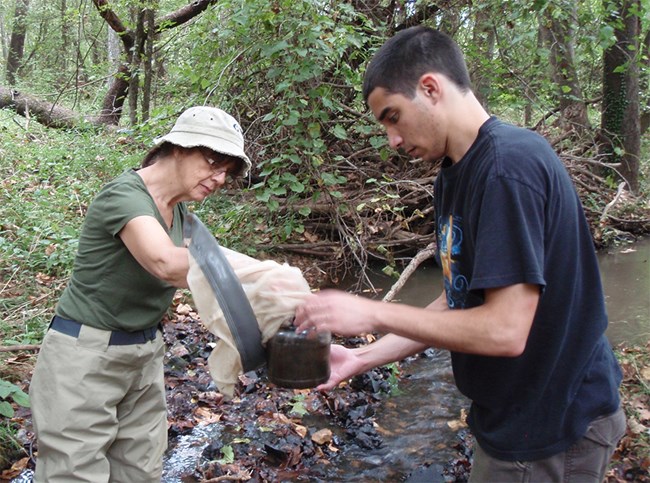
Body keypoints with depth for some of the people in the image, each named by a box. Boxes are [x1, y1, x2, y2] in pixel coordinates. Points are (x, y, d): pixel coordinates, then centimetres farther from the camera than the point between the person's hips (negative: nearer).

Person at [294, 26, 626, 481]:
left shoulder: (509, 165, -24)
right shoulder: (454, 176, 5)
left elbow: (504, 330, -27)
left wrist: (373, 313, -21)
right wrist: (363, 357, 1)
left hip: (554, 426, -8)